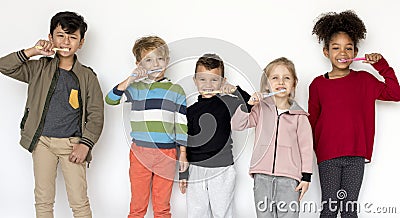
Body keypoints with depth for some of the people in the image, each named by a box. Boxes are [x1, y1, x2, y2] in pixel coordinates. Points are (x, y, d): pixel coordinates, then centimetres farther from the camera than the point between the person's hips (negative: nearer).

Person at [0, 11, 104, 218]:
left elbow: (96, 115, 1)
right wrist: (32, 51, -11)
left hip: (72, 143, -2)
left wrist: (85, 144, -10)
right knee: (43, 199, 10)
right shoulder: (40, 69, 5)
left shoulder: (87, 76, 0)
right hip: (42, 141, 2)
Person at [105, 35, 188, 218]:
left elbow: (181, 124, 5)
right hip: (140, 153, 1)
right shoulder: (135, 88, 6)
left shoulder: (175, 90, 5)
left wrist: (183, 153, 3)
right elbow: (110, 99, -7)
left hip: (166, 155, 0)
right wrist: (130, 79, -14)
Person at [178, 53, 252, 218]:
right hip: (196, 170, 3)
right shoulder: (191, 110, 5)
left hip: (222, 170, -2)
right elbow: (185, 144, 11)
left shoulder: (229, 103, -2)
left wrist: (235, 91, -23)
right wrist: (183, 174, 10)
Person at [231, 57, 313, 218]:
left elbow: (306, 147, 4)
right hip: (262, 176, 2)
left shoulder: (299, 116, 3)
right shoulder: (261, 109, 8)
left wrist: (306, 177, 0)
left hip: (288, 178, -2)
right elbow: (237, 125, 3)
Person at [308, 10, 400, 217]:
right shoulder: (318, 84, 2)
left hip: (356, 156, 1)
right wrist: (314, 150, 2)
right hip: (327, 156, -1)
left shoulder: (364, 80, 5)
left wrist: (382, 66, -3)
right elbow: (312, 120, 7)